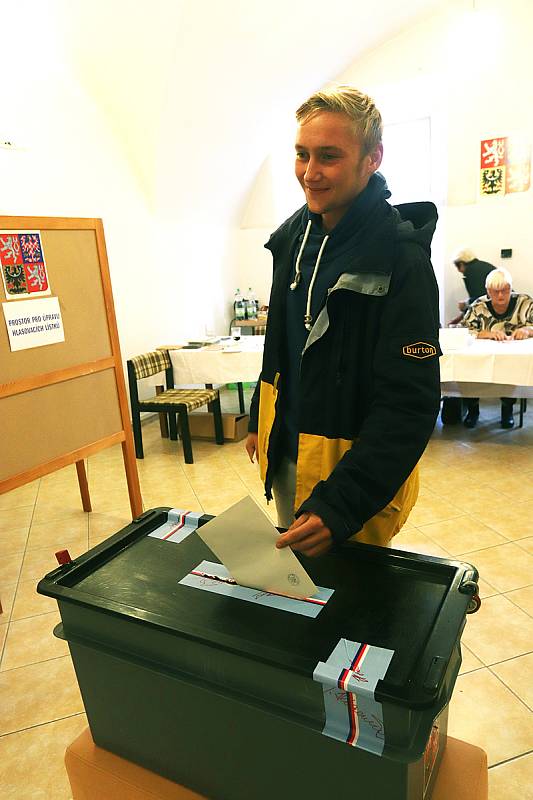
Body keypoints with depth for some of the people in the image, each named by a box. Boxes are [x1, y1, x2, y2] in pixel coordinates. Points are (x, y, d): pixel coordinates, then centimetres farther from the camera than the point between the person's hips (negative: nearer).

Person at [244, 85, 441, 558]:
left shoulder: (401, 261, -22)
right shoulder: (294, 235, 1)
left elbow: (409, 406, -26)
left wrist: (342, 506, -33)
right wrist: (259, 421, 16)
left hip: (354, 470, -7)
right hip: (285, 456, 7)